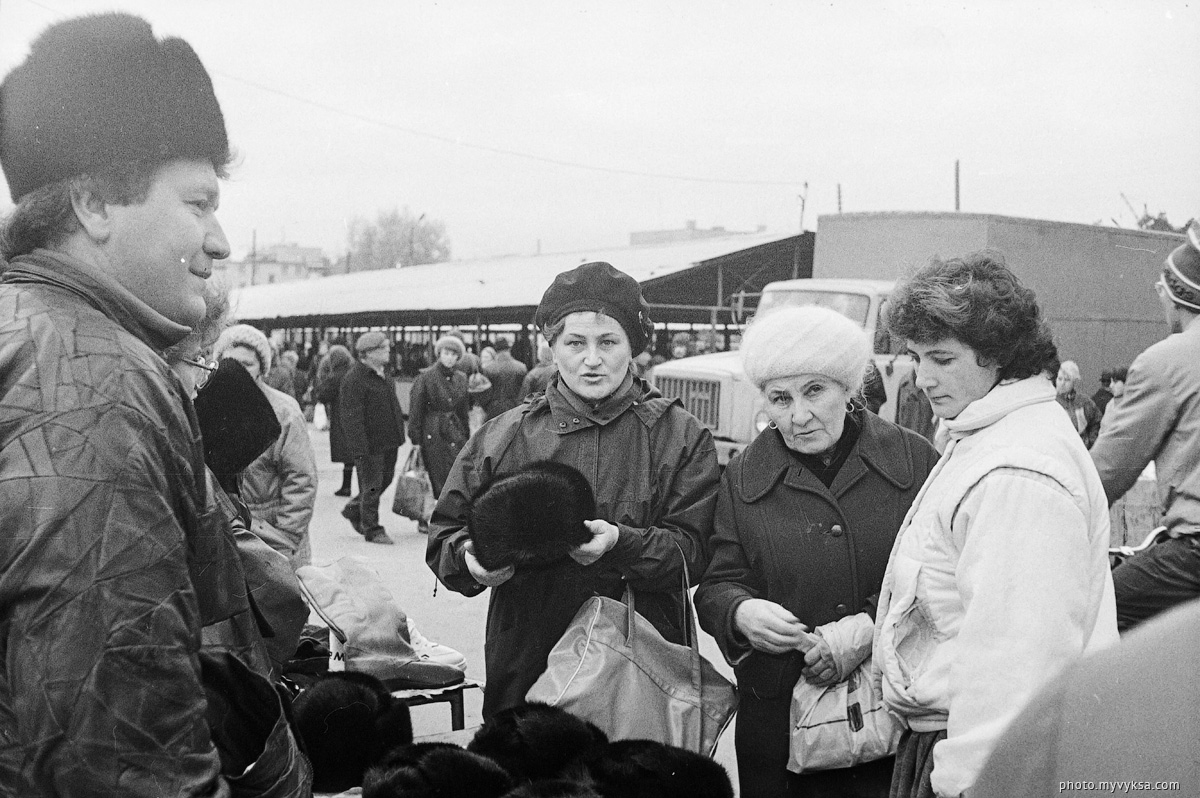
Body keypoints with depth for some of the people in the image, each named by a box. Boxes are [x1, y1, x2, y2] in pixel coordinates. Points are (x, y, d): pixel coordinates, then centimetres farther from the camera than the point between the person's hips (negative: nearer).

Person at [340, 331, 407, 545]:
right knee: (371, 486, 1)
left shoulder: (381, 375, 11)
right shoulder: (353, 380, -18)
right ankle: (372, 530, 13)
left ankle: (353, 510, 37)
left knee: (385, 479, 18)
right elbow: (352, 417, -21)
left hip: (389, 441, 9)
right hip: (369, 443, -9)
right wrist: (360, 449, -24)